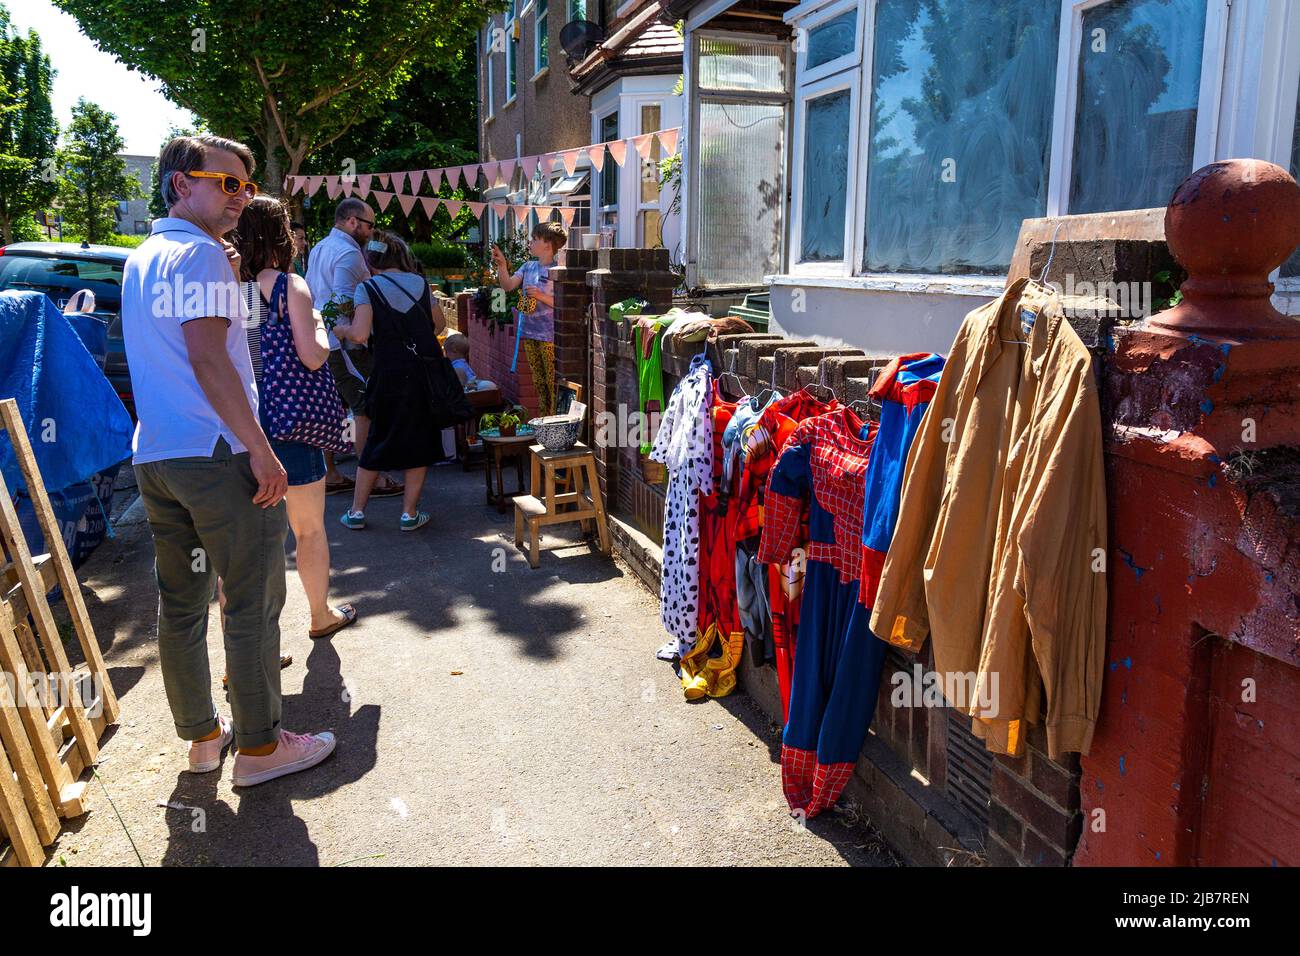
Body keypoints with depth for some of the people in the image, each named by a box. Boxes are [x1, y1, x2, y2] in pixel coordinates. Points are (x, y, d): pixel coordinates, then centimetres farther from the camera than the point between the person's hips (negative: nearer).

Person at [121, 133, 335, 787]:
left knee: (179, 603, 13)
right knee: (253, 604, 0)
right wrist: (261, 452, -19)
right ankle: (259, 746, 9)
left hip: (155, 457, 9)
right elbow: (208, 358, -19)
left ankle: (200, 734, 25)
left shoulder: (141, 259, 18)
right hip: (218, 456, -9)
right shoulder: (201, 252, -10)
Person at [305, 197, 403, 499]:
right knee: (366, 410, -4)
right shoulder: (348, 253, -15)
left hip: (322, 341, 10)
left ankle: (330, 476, 19)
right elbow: (344, 301, -24)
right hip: (346, 344, -10)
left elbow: (309, 295, 22)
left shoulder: (319, 249, 16)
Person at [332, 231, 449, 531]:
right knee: (421, 439, 10)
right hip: (428, 369, 2)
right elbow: (440, 324, 15)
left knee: (378, 438, 12)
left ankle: (357, 511, 18)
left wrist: (342, 329, 8)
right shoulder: (420, 282, 8)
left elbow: (360, 334, -13)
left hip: (391, 373, -2)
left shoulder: (367, 287, -3)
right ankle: (410, 513, 10)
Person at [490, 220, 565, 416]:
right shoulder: (528, 266, 10)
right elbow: (508, 286, 4)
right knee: (538, 382, 15)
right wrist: (501, 265, -9)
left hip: (549, 335, -7)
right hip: (529, 333, 7)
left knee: (553, 382, -5)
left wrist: (541, 296, -20)